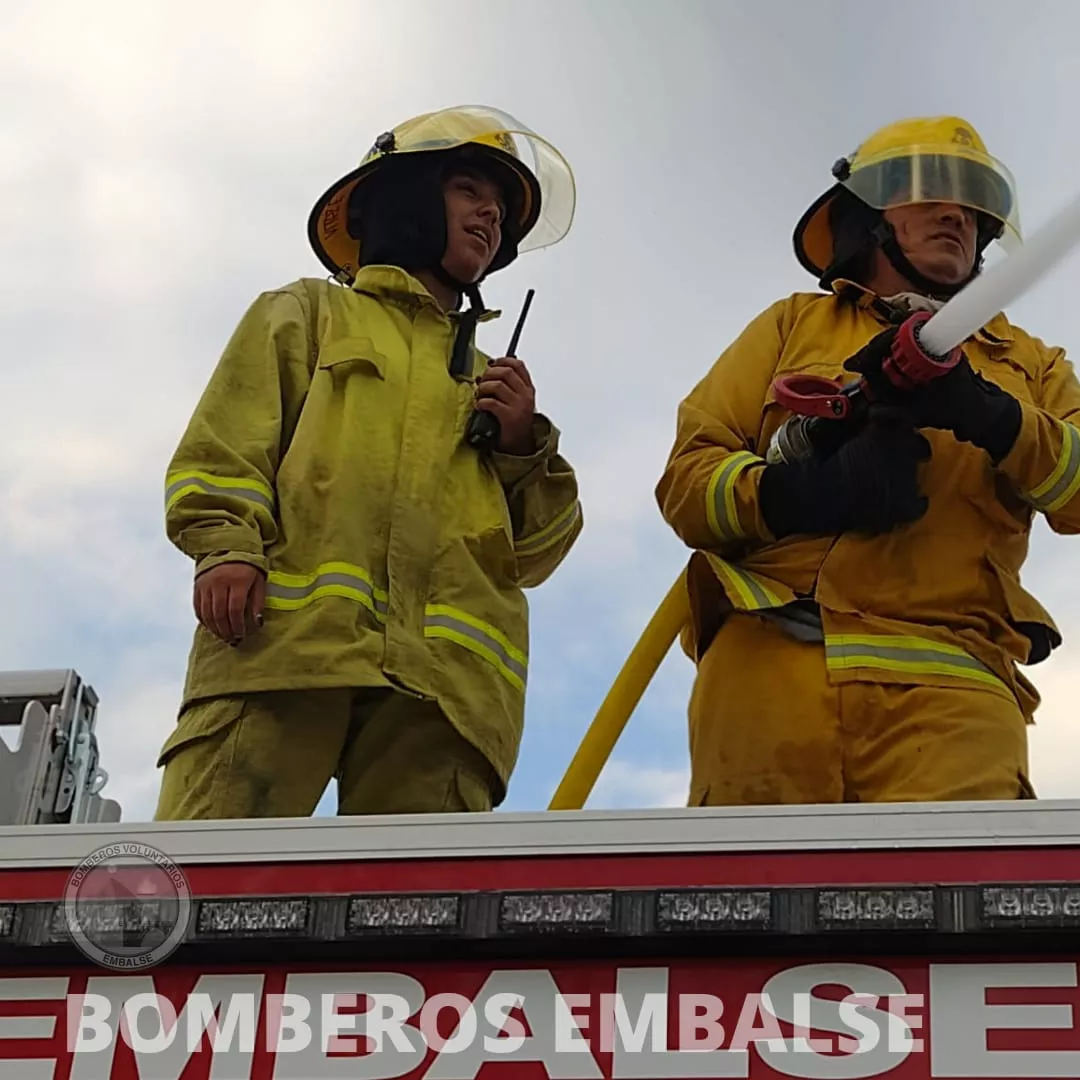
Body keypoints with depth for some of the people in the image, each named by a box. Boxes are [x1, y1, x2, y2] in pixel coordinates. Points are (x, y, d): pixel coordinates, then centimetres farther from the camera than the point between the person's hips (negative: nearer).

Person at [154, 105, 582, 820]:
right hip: (287, 626, -3)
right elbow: (225, 442, 11)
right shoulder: (308, 314, 27)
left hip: (444, 674, 3)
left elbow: (535, 554, 29)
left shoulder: (492, 382, 37)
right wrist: (225, 543, -8)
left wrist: (524, 447, 12)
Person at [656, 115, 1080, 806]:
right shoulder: (793, 326, 25)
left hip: (946, 686, 0)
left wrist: (985, 414, -10)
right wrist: (799, 491, -9)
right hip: (769, 669, 0)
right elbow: (687, 477, 12)